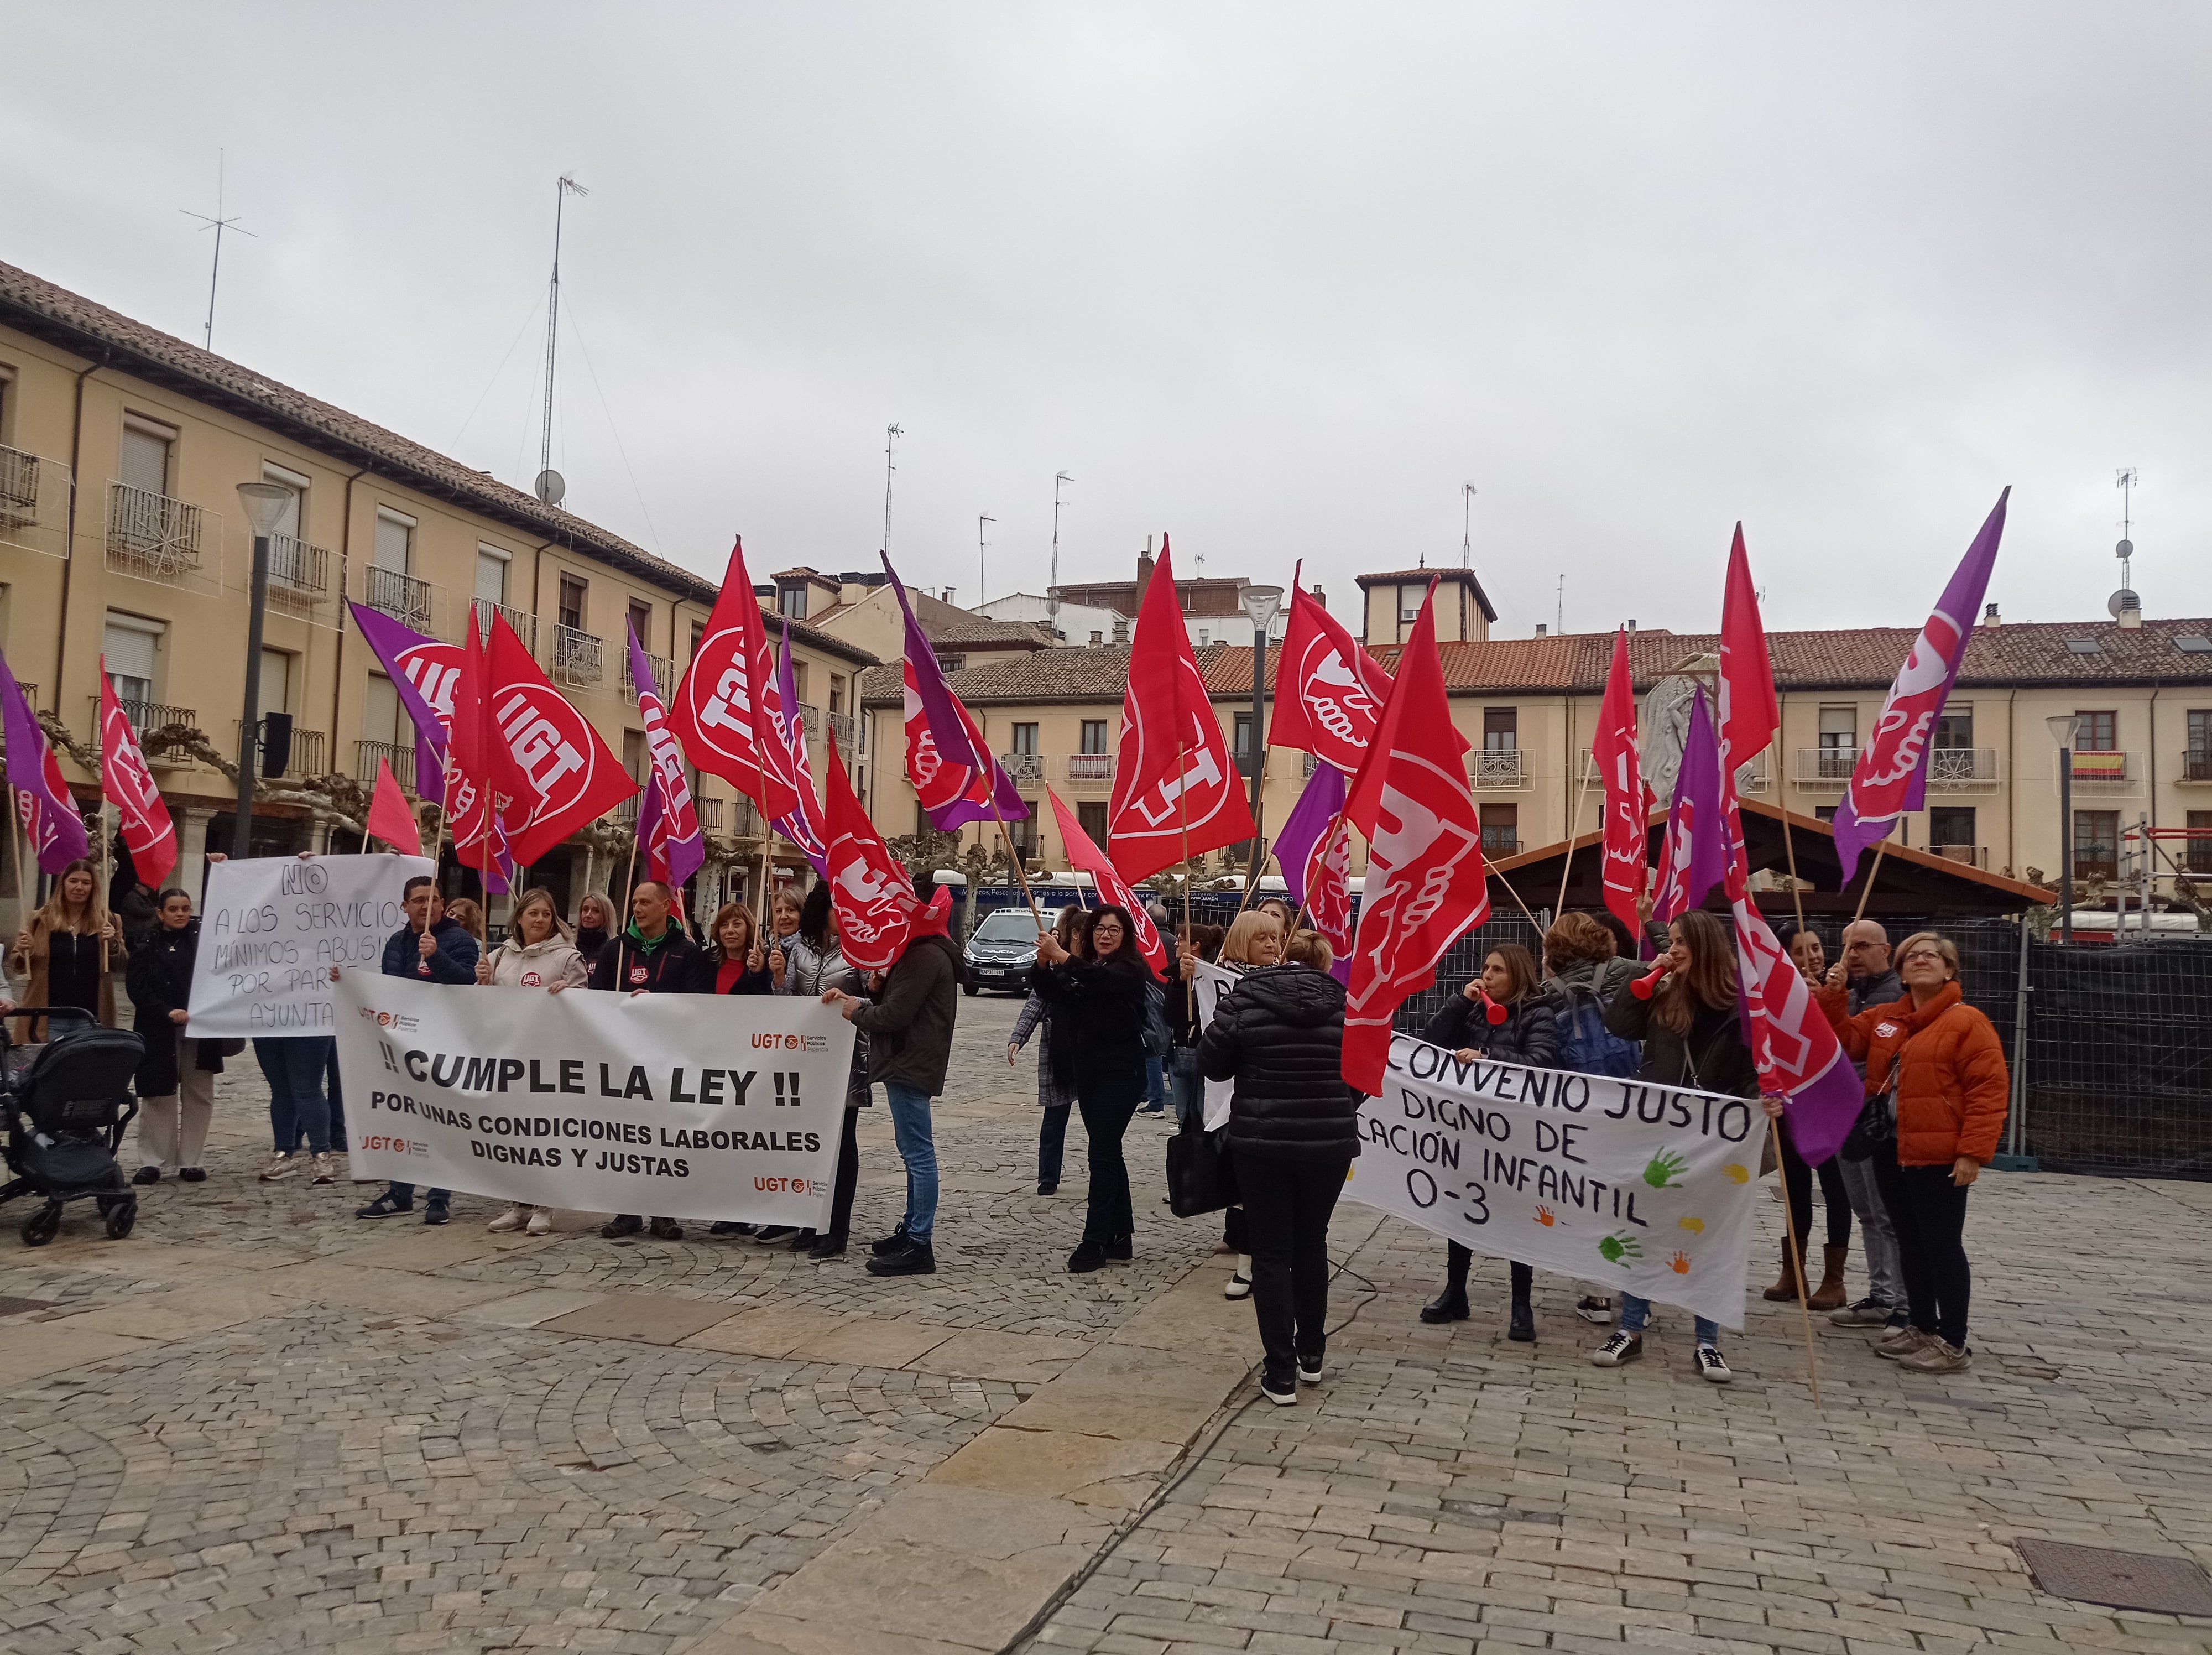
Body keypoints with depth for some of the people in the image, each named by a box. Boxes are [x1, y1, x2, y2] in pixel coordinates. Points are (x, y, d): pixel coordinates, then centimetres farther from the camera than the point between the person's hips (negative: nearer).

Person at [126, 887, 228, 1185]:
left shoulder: (203, 939, 9)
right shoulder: (146, 948, 6)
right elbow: (138, 990, -2)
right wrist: (168, 1012, -14)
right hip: (158, 1033, -1)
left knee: (198, 1096, 3)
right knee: (158, 1096, 0)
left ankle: (190, 1161, 11)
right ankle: (152, 1162, 9)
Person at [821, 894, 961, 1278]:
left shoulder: (926, 957, -17)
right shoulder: (919, 952, 18)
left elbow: (894, 1015, -21)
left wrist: (857, 1012, -4)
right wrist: (879, 990, 1)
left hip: (911, 1066, -12)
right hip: (907, 1063, 12)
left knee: (918, 1153, -10)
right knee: (914, 1152, 17)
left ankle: (920, 1245, -9)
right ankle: (911, 1229, 27)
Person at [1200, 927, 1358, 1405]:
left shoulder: (1245, 998, -7)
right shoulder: (1342, 1004, -2)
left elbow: (1212, 1062, -1)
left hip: (1262, 1141, -2)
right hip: (1330, 1143, 2)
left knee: (1272, 1253, 6)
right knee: (1312, 1244, 20)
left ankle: (1281, 1373, 5)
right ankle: (1311, 1355, 31)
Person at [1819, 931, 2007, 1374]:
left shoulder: (1966, 1022, -10)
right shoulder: (1884, 1019, 12)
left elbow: (1989, 1090, -14)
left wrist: (1973, 1152, -19)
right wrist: (1834, 995, 0)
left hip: (1939, 1158, -7)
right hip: (1892, 1154, 7)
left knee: (1941, 1245, -1)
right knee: (1910, 1243, 16)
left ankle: (1953, 1344, 9)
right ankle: (1923, 1328, 28)